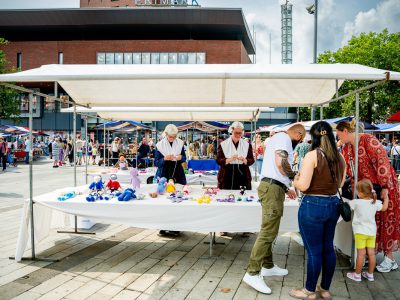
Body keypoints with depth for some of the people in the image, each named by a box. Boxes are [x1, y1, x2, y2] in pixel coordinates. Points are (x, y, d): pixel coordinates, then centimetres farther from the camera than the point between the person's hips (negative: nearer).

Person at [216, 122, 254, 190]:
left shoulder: (247, 145, 10)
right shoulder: (223, 144, 4)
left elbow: (251, 160, 7)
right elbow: (218, 160, -1)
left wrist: (244, 160, -15)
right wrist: (230, 159, -17)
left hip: (242, 177, 2)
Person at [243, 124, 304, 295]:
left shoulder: (279, 138, 25)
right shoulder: (284, 138, -6)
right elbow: (281, 163, -21)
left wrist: (285, 189, 29)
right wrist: (294, 177, -3)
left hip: (271, 187, 11)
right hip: (273, 189, -11)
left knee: (269, 231, 16)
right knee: (268, 232, -11)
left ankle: (268, 266, 26)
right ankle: (252, 273, -9)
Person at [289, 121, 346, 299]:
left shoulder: (312, 156, -16)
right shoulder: (340, 157, 4)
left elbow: (303, 186, -20)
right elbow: (340, 184, 14)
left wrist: (295, 179, 1)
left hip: (313, 206, -7)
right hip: (333, 205, 7)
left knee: (314, 251, 4)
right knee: (328, 248, 16)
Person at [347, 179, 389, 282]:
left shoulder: (356, 202, -16)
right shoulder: (375, 203, -2)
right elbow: (384, 208, 15)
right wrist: (386, 197, 28)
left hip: (360, 231, -5)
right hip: (372, 231, 5)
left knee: (361, 253, -1)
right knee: (371, 253, 9)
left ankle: (357, 275, 8)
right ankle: (370, 274, 21)